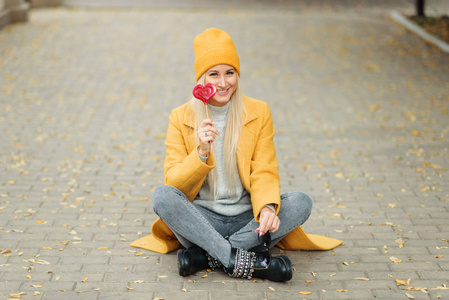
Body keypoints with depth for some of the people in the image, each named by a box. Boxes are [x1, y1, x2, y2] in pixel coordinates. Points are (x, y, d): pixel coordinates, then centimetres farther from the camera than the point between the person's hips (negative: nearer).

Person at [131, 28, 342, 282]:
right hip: (202, 218, -1)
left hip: (247, 218, 1)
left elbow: (264, 173, -1)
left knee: (302, 202, -23)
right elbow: (172, 183, -5)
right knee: (162, 196, -29)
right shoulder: (181, 118, 0)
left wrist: (267, 208, -22)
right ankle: (247, 261, -33)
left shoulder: (259, 113, 2)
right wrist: (201, 153, -24)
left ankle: (205, 254, -25)